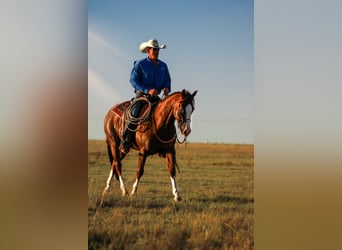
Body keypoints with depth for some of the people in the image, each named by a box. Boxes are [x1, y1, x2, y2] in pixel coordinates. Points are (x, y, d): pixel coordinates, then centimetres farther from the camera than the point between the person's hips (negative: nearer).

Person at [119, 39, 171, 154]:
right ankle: (125, 141, -16)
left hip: (155, 97, 5)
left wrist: (166, 88, -9)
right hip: (141, 95, -5)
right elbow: (133, 80, -10)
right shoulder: (140, 64, -5)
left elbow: (167, 80, 17)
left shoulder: (163, 66, 10)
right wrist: (148, 90, -21)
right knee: (134, 114, -25)